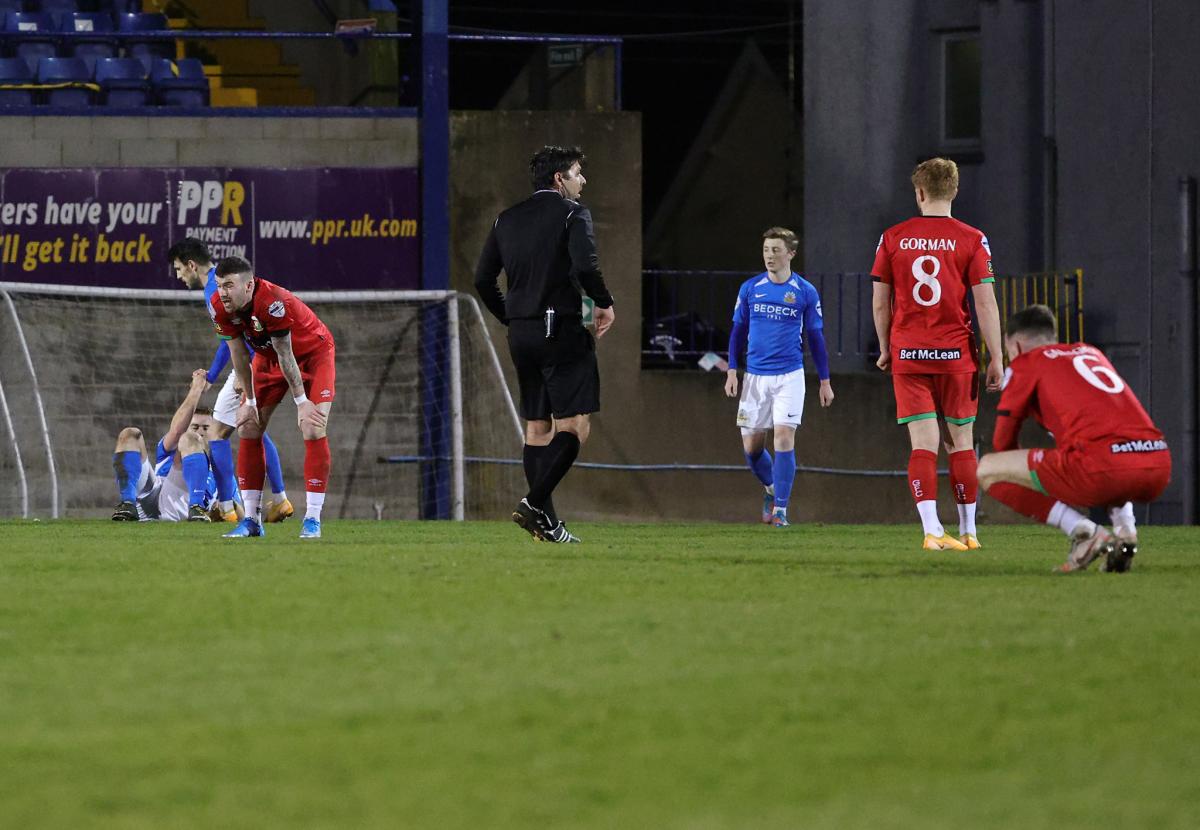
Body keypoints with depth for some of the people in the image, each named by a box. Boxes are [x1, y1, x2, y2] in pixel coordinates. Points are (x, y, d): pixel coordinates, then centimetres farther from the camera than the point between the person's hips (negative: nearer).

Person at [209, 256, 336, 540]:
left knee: (313, 429, -18)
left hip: (313, 353, -6)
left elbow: (285, 355, -31)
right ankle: (251, 519, 4)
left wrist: (302, 402, -22)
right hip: (269, 356, 6)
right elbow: (239, 354, -10)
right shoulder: (219, 306, -21)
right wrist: (249, 401, -6)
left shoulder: (274, 303, -40)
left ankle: (313, 520, -14)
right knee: (248, 428, -2)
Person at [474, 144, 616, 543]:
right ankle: (535, 504, -21)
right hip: (562, 330, -7)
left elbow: (483, 278, 12)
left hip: (521, 334, 7)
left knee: (537, 428, 12)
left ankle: (547, 523, 10)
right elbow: (585, 266, -20)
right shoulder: (572, 213, -6)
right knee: (574, 427, -6)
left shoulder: (507, 219, 13)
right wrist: (604, 304, -4)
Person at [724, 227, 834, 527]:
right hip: (755, 376, 3)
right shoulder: (750, 288, 4)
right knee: (751, 446, 5)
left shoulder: (805, 292, -1)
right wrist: (732, 370, 5)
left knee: (784, 439, -12)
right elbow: (738, 331, 12)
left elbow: (815, 337, 6)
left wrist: (825, 380, 7)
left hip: (789, 375, -3)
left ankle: (780, 509, -6)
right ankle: (771, 489, 33)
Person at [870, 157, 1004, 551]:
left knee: (923, 445, -3)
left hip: (908, 356, 1)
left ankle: (932, 530, -15)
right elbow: (985, 302, -7)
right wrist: (995, 359, -3)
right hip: (957, 355, -1)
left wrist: (886, 350, 18)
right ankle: (967, 531, 15)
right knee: (961, 443, 10)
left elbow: (880, 302, 6)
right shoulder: (971, 239, -3)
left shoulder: (892, 238, 2)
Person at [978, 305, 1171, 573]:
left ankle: (1084, 532, -4)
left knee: (987, 470, 8)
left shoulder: (1025, 362, 14)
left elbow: (1002, 442, 17)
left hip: (1103, 467, -7)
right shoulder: (1091, 352, 31)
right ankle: (1125, 527, 13)